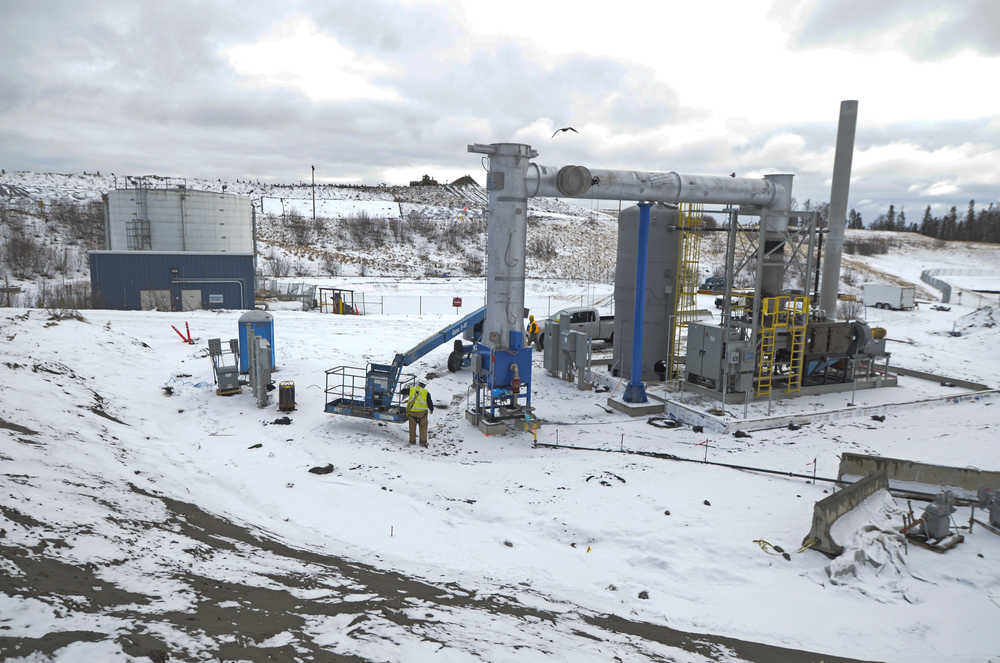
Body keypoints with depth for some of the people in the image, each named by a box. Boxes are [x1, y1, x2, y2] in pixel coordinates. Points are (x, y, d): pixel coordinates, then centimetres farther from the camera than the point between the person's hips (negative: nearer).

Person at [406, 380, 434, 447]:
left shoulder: (411, 389, 2)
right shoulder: (426, 392, -3)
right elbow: (430, 403, 0)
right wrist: (431, 410, 19)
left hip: (411, 411, 2)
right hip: (422, 412, -2)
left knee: (412, 427, 17)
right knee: (423, 427, 12)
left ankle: (412, 441, 24)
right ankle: (423, 442, 13)